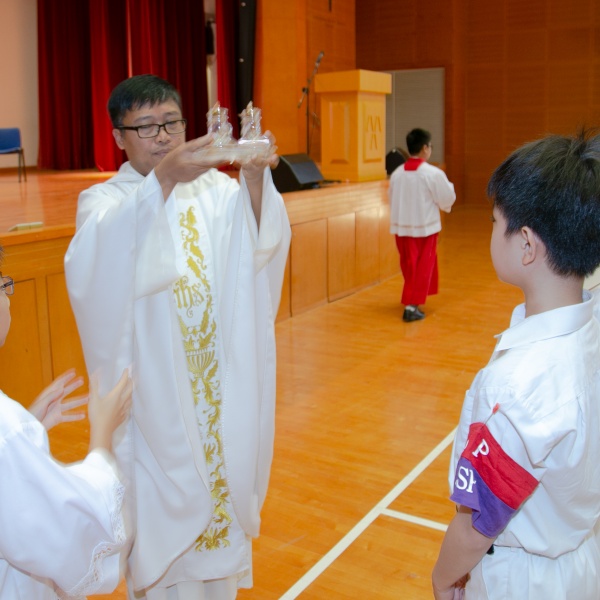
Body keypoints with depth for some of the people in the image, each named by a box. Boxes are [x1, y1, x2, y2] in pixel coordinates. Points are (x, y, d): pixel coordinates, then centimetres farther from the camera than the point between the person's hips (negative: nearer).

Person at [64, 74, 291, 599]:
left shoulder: (215, 190, 2)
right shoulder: (105, 201, -5)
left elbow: (259, 248, -17)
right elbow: (96, 264, -29)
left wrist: (255, 180, -36)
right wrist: (162, 181, -42)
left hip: (221, 392, 3)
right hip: (153, 398, -3)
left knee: (223, 493, 17)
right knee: (164, 517, 7)